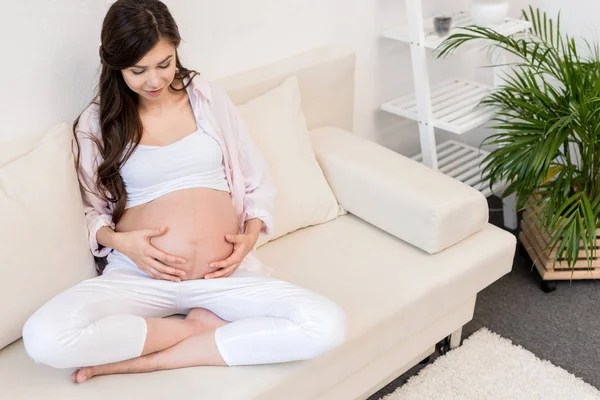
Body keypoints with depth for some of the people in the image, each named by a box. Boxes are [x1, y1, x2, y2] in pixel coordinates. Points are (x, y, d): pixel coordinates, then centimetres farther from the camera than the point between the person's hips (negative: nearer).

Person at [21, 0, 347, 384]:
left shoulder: (208, 96, 8)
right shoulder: (96, 122, 5)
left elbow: (258, 181, 12)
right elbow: (92, 211, 11)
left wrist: (250, 236, -6)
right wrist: (118, 240, -11)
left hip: (224, 274, 1)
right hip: (139, 275, -1)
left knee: (328, 325, -25)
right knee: (44, 338, -30)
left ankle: (147, 360, -15)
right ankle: (202, 326, -10)